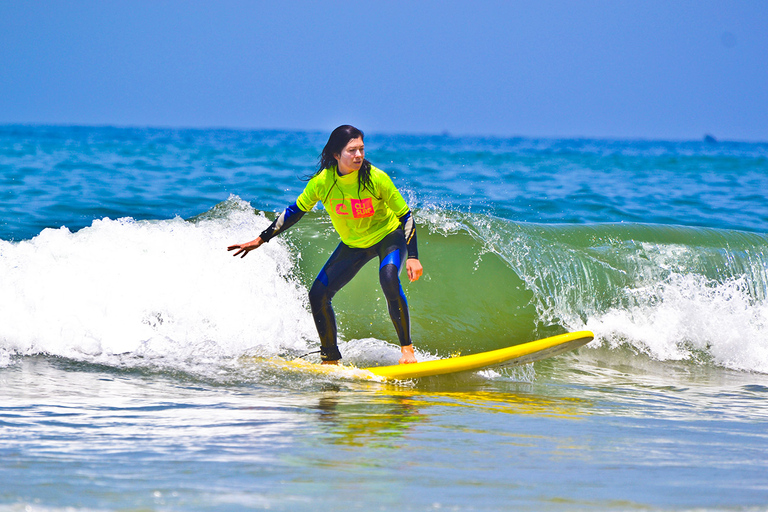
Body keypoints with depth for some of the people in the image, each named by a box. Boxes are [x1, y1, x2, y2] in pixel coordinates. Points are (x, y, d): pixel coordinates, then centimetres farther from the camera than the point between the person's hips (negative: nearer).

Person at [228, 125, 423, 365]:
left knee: (388, 277, -35)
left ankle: (407, 348, -26)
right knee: (317, 295, -4)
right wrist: (261, 240, -2)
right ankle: (330, 359, 13)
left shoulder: (376, 178, -27)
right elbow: (295, 211, -3)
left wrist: (412, 256, -25)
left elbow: (406, 216, -17)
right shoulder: (322, 182, -21)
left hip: (389, 237, -4)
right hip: (353, 245, 4)